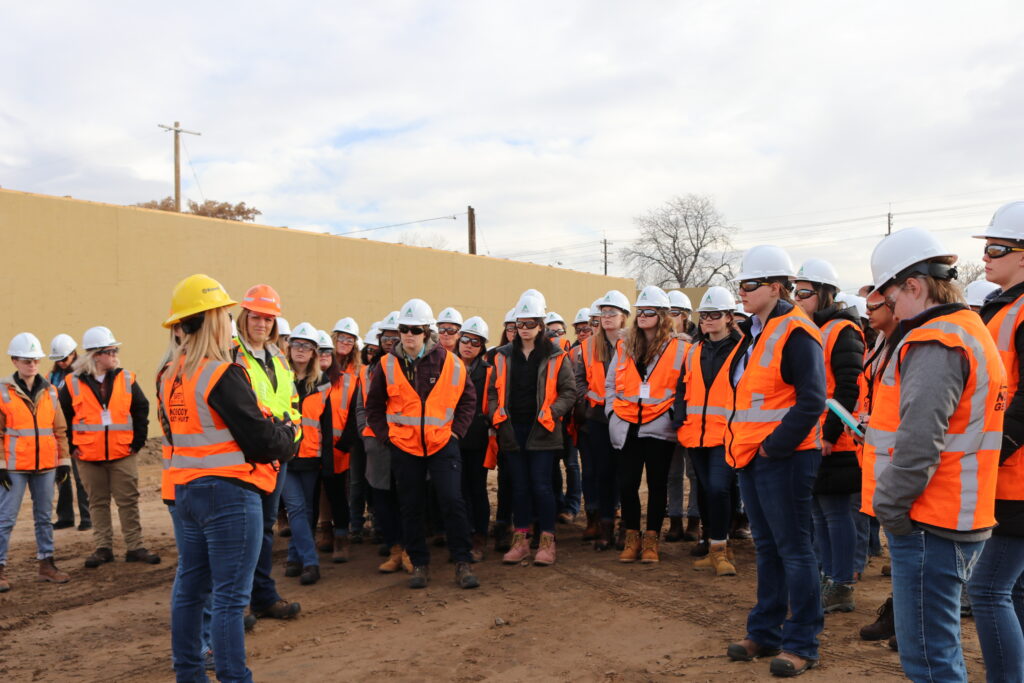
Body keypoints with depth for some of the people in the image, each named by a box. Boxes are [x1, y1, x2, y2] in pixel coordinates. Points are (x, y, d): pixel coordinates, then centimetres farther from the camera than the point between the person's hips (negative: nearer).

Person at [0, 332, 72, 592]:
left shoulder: (49, 392, 8)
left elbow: (60, 429, 11)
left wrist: (64, 460, 8)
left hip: (45, 465, 4)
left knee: (44, 516, 12)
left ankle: (46, 564, 21)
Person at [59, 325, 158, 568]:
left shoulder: (126, 379, 1)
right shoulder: (73, 383, -1)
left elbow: (141, 410, 5)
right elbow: (62, 417, 6)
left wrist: (138, 441, 0)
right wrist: (71, 445, 2)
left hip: (123, 454, 0)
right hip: (89, 456, 0)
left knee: (128, 501, 4)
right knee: (98, 503, 11)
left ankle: (135, 547, 12)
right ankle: (103, 548, 21)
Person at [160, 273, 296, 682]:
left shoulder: (170, 376, 8)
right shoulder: (222, 375, -18)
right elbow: (261, 439, -19)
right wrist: (289, 433, 2)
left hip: (185, 490, 9)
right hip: (228, 493, -9)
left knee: (190, 586, 18)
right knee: (230, 595, -1)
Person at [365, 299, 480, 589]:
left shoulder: (448, 361, -3)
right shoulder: (388, 365, 0)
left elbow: (468, 398, 6)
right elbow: (373, 405, 11)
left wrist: (457, 430, -1)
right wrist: (386, 434, 1)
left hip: (442, 444, -1)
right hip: (404, 446, 2)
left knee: (453, 502, -7)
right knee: (411, 507, 8)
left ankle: (463, 563, 5)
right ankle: (419, 564, 21)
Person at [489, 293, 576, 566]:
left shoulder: (555, 356, -1)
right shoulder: (504, 356, 9)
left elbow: (569, 392, 0)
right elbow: (493, 391, 14)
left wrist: (550, 413, -13)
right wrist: (496, 415, 0)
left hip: (542, 431, -3)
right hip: (512, 429, 3)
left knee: (541, 485, -2)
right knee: (519, 486, 10)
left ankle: (547, 542, 11)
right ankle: (520, 541, 20)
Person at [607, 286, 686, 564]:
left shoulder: (678, 349, 0)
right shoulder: (624, 347, 11)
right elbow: (610, 383, 16)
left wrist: (672, 411, -8)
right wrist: (613, 410, 5)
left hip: (659, 427, -3)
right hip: (627, 427, 3)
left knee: (657, 484, 6)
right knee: (627, 484, 4)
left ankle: (651, 541, 18)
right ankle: (632, 539, 19)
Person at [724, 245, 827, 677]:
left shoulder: (796, 334, -14)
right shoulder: (754, 332, 14)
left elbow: (812, 401, -20)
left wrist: (775, 445, -19)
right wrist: (741, 444, 12)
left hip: (783, 458, -9)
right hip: (750, 456, 9)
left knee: (793, 549, 2)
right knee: (767, 547, 17)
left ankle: (802, 645, 14)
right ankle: (765, 633, 29)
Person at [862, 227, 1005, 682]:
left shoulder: (935, 343, -18)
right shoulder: (969, 331, 15)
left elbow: (919, 443, -25)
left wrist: (889, 507, -15)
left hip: (928, 526, -10)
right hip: (957, 521, 10)